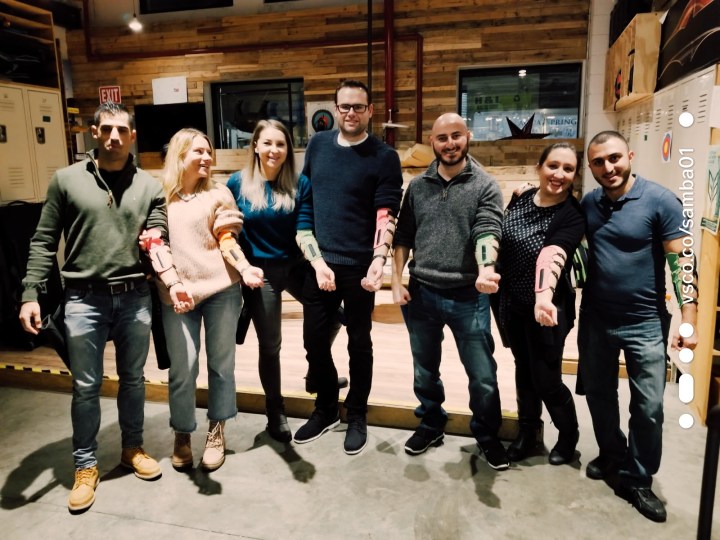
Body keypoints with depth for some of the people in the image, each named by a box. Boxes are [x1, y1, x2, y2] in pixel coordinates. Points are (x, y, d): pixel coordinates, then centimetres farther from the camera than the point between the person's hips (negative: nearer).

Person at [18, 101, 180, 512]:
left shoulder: (149, 187, 3)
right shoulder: (67, 179, 1)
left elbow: (158, 243, -3)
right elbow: (44, 243, 2)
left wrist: (174, 281, -20)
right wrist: (31, 294, -4)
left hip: (135, 297, 2)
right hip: (84, 299, -1)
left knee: (133, 379, 15)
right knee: (86, 387, 8)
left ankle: (133, 449, 35)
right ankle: (86, 465, 26)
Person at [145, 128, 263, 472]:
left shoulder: (218, 194, 5)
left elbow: (227, 240, 0)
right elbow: (148, 240, 15)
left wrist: (245, 268, -19)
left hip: (221, 288, 0)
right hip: (176, 293, 0)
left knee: (221, 363, 8)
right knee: (182, 368, 1)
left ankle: (216, 433, 26)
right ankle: (182, 434, 24)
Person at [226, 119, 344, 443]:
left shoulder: (300, 184, -3)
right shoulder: (238, 183, -4)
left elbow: (303, 231, -11)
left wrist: (319, 265, -27)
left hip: (295, 266, 2)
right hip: (260, 271, -2)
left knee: (331, 316, 6)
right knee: (270, 344, 8)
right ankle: (275, 413, 28)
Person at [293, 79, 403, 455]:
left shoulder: (384, 157, -5)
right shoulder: (317, 144, 8)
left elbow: (387, 215, -11)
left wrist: (378, 260, -25)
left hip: (358, 265, -4)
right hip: (318, 261, 4)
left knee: (358, 343, 9)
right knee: (314, 341, 11)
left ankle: (357, 416, 28)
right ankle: (326, 409, 32)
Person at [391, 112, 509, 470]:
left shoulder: (485, 186, -3)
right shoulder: (417, 186, 7)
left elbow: (488, 232, -16)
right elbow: (403, 237, 9)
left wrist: (485, 269, -36)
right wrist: (397, 281, 1)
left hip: (469, 297, -3)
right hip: (421, 294, 3)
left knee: (483, 376, 6)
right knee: (425, 371, 18)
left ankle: (487, 436, 30)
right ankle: (431, 425, 40)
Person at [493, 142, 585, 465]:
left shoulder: (572, 216, -18)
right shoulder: (520, 199, 0)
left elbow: (552, 256, -37)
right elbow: (500, 239, 14)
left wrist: (544, 296, -52)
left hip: (545, 309, -5)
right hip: (510, 303, 5)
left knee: (546, 379, 4)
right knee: (524, 369, 18)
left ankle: (568, 435, 33)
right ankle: (527, 432, 39)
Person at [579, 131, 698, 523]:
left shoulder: (660, 201, -11)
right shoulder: (588, 204, 3)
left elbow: (682, 261, -14)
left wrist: (689, 321, -21)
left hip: (645, 323, -4)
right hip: (595, 319, 4)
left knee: (648, 408, 4)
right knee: (599, 396, 17)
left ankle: (637, 481, 24)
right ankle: (611, 457, 40)